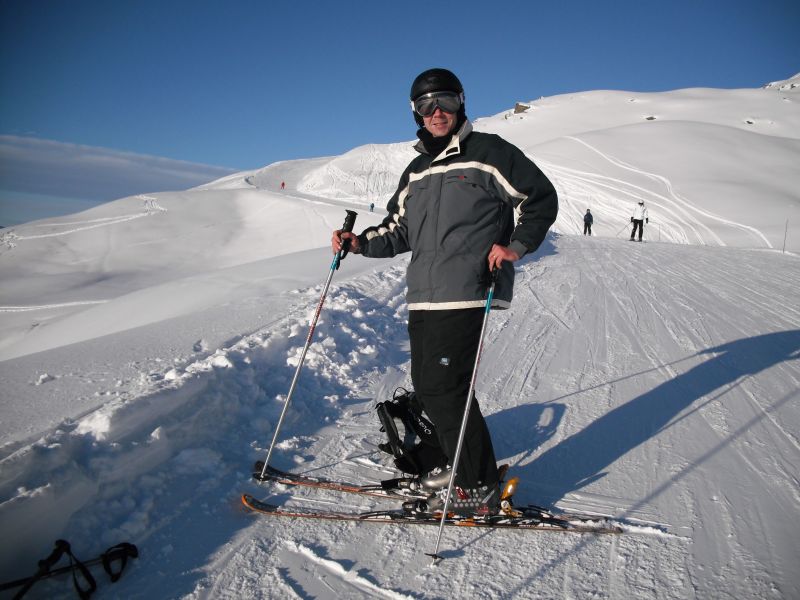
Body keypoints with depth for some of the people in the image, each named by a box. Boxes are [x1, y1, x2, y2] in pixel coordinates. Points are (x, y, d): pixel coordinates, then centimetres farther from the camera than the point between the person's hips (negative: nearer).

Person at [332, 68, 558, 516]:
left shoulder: (488, 152, 1)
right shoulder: (417, 172, 22)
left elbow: (542, 198, 1)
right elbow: (398, 231, 23)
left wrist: (515, 246, -12)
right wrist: (360, 243, 6)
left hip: (465, 294, -8)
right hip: (423, 296, 8)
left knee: (445, 387, -10)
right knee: (427, 385, 10)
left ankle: (479, 487, 6)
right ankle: (465, 466, 28)